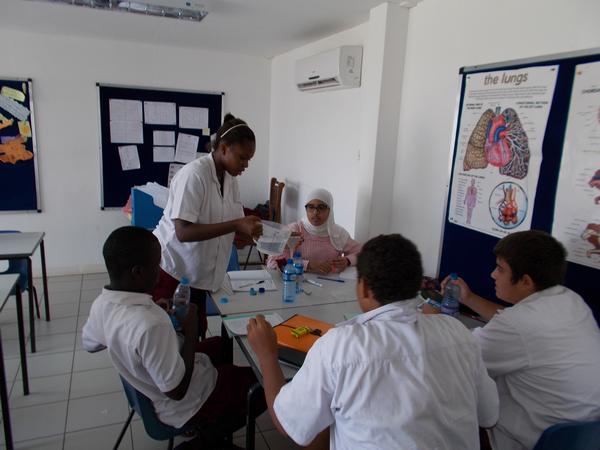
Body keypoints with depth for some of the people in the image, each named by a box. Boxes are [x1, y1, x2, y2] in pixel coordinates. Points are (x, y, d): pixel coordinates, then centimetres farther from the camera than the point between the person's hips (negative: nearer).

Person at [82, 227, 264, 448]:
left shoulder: (100, 304, -13)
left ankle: (206, 430, 30)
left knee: (221, 345, 29)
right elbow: (177, 390, -29)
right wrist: (191, 331, -19)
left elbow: (89, 344, 10)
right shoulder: (151, 325, -39)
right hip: (188, 406, -8)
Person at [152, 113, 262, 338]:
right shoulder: (193, 175, -21)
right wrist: (236, 225, -31)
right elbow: (183, 232, -28)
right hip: (169, 267, -7)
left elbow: (234, 231, 8)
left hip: (198, 271, 7)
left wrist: (249, 229, -13)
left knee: (197, 332, 11)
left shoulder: (230, 180, 3)